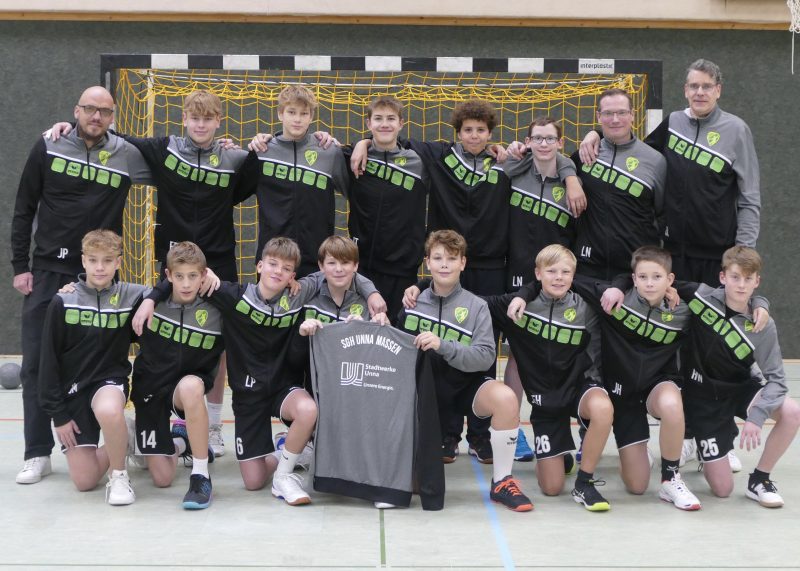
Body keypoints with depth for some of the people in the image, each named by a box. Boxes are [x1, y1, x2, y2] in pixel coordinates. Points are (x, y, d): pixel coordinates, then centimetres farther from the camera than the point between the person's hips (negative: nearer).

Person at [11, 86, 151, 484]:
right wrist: (20, 265, 0)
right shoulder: (49, 148, 0)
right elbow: (24, 210, 4)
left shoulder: (127, 154, -2)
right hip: (46, 272, 1)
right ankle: (38, 453, 10)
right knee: (36, 363, 1)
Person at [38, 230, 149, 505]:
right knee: (84, 481, -5)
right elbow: (49, 360, -2)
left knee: (108, 411, -39)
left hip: (110, 380, -1)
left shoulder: (131, 296, -5)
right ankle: (118, 447, 29)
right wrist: (57, 413, -3)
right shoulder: (62, 302, -7)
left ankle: (119, 474, -11)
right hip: (72, 388, 1)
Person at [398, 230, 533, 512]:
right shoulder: (414, 302, 2)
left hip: (465, 385, -1)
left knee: (505, 398, -34)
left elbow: (485, 357, -18)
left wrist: (443, 346, -31)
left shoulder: (476, 306, -5)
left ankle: (501, 482, -18)